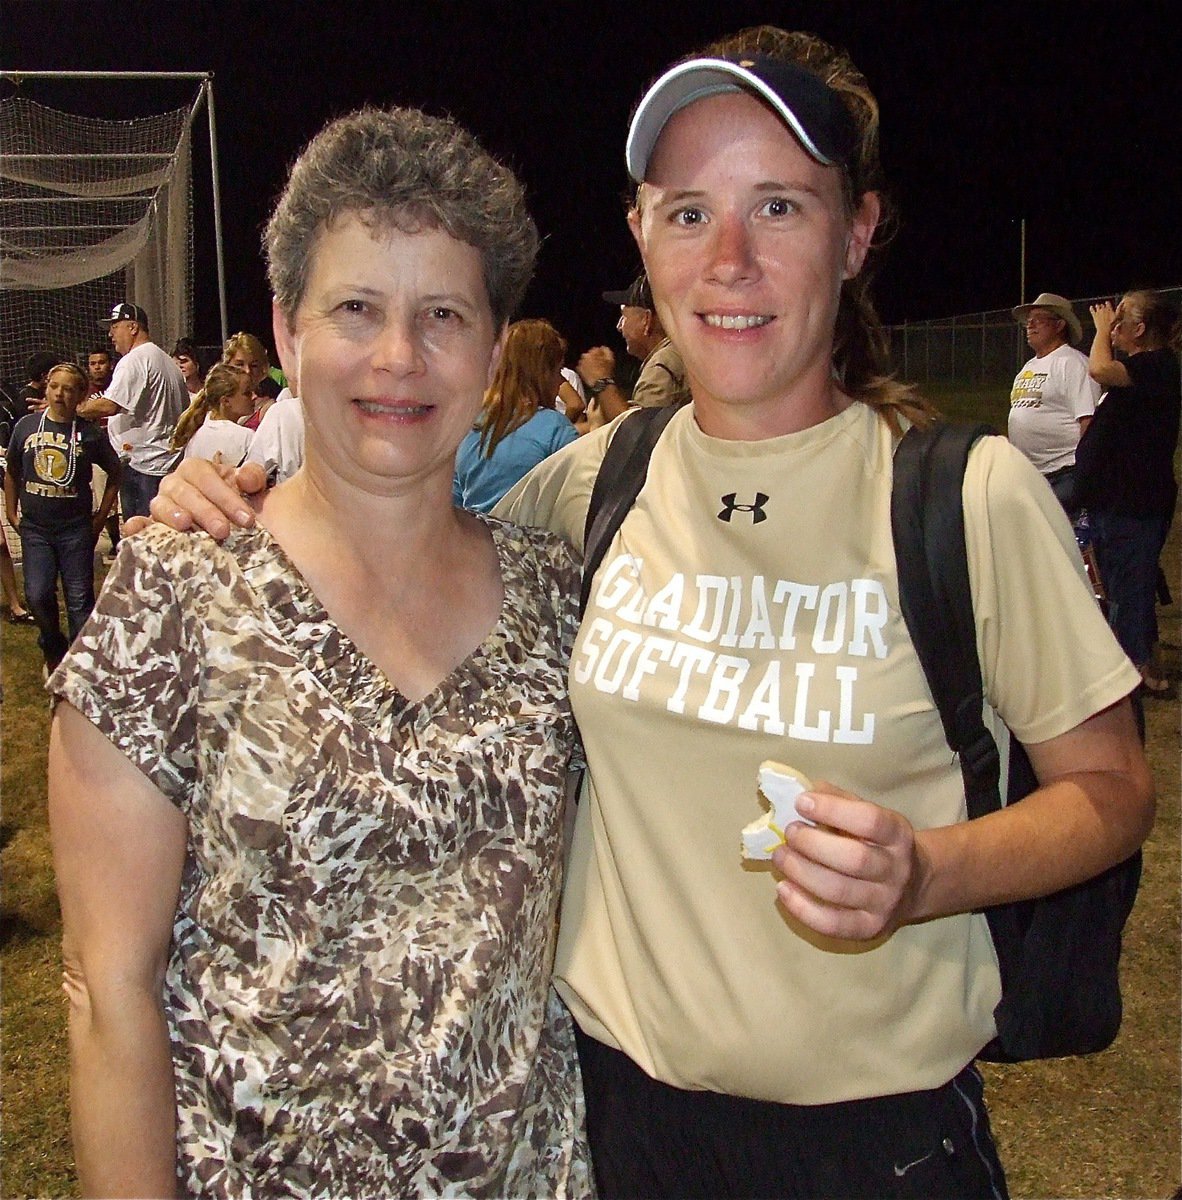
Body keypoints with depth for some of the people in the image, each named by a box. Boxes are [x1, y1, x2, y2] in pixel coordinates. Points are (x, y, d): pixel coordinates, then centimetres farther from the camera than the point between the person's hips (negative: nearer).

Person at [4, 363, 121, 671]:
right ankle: (54, 651, 24)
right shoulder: (27, 426, 1)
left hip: (76, 529, -2)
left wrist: (100, 518, 4)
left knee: (79, 598, 2)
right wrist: (12, 515, 11)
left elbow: (115, 473, 7)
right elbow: (12, 473, 13)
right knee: (38, 595, -2)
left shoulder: (90, 433, -5)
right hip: (35, 528, 2)